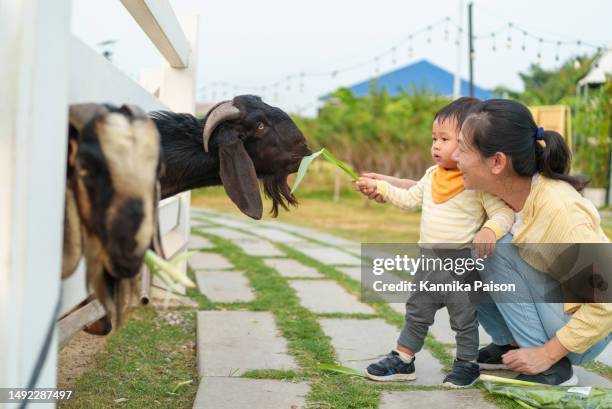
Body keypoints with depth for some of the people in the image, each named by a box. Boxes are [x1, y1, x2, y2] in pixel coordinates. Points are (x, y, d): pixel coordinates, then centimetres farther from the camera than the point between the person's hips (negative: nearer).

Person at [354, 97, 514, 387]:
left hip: (462, 264, -7)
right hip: (429, 262, 7)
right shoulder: (433, 175, 4)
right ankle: (402, 361, 29)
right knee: (416, 314, 17)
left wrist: (490, 230, -37)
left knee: (464, 319, 10)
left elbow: (504, 213, -18)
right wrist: (379, 187, 11)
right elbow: (409, 199, 16)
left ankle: (467, 365, 27)